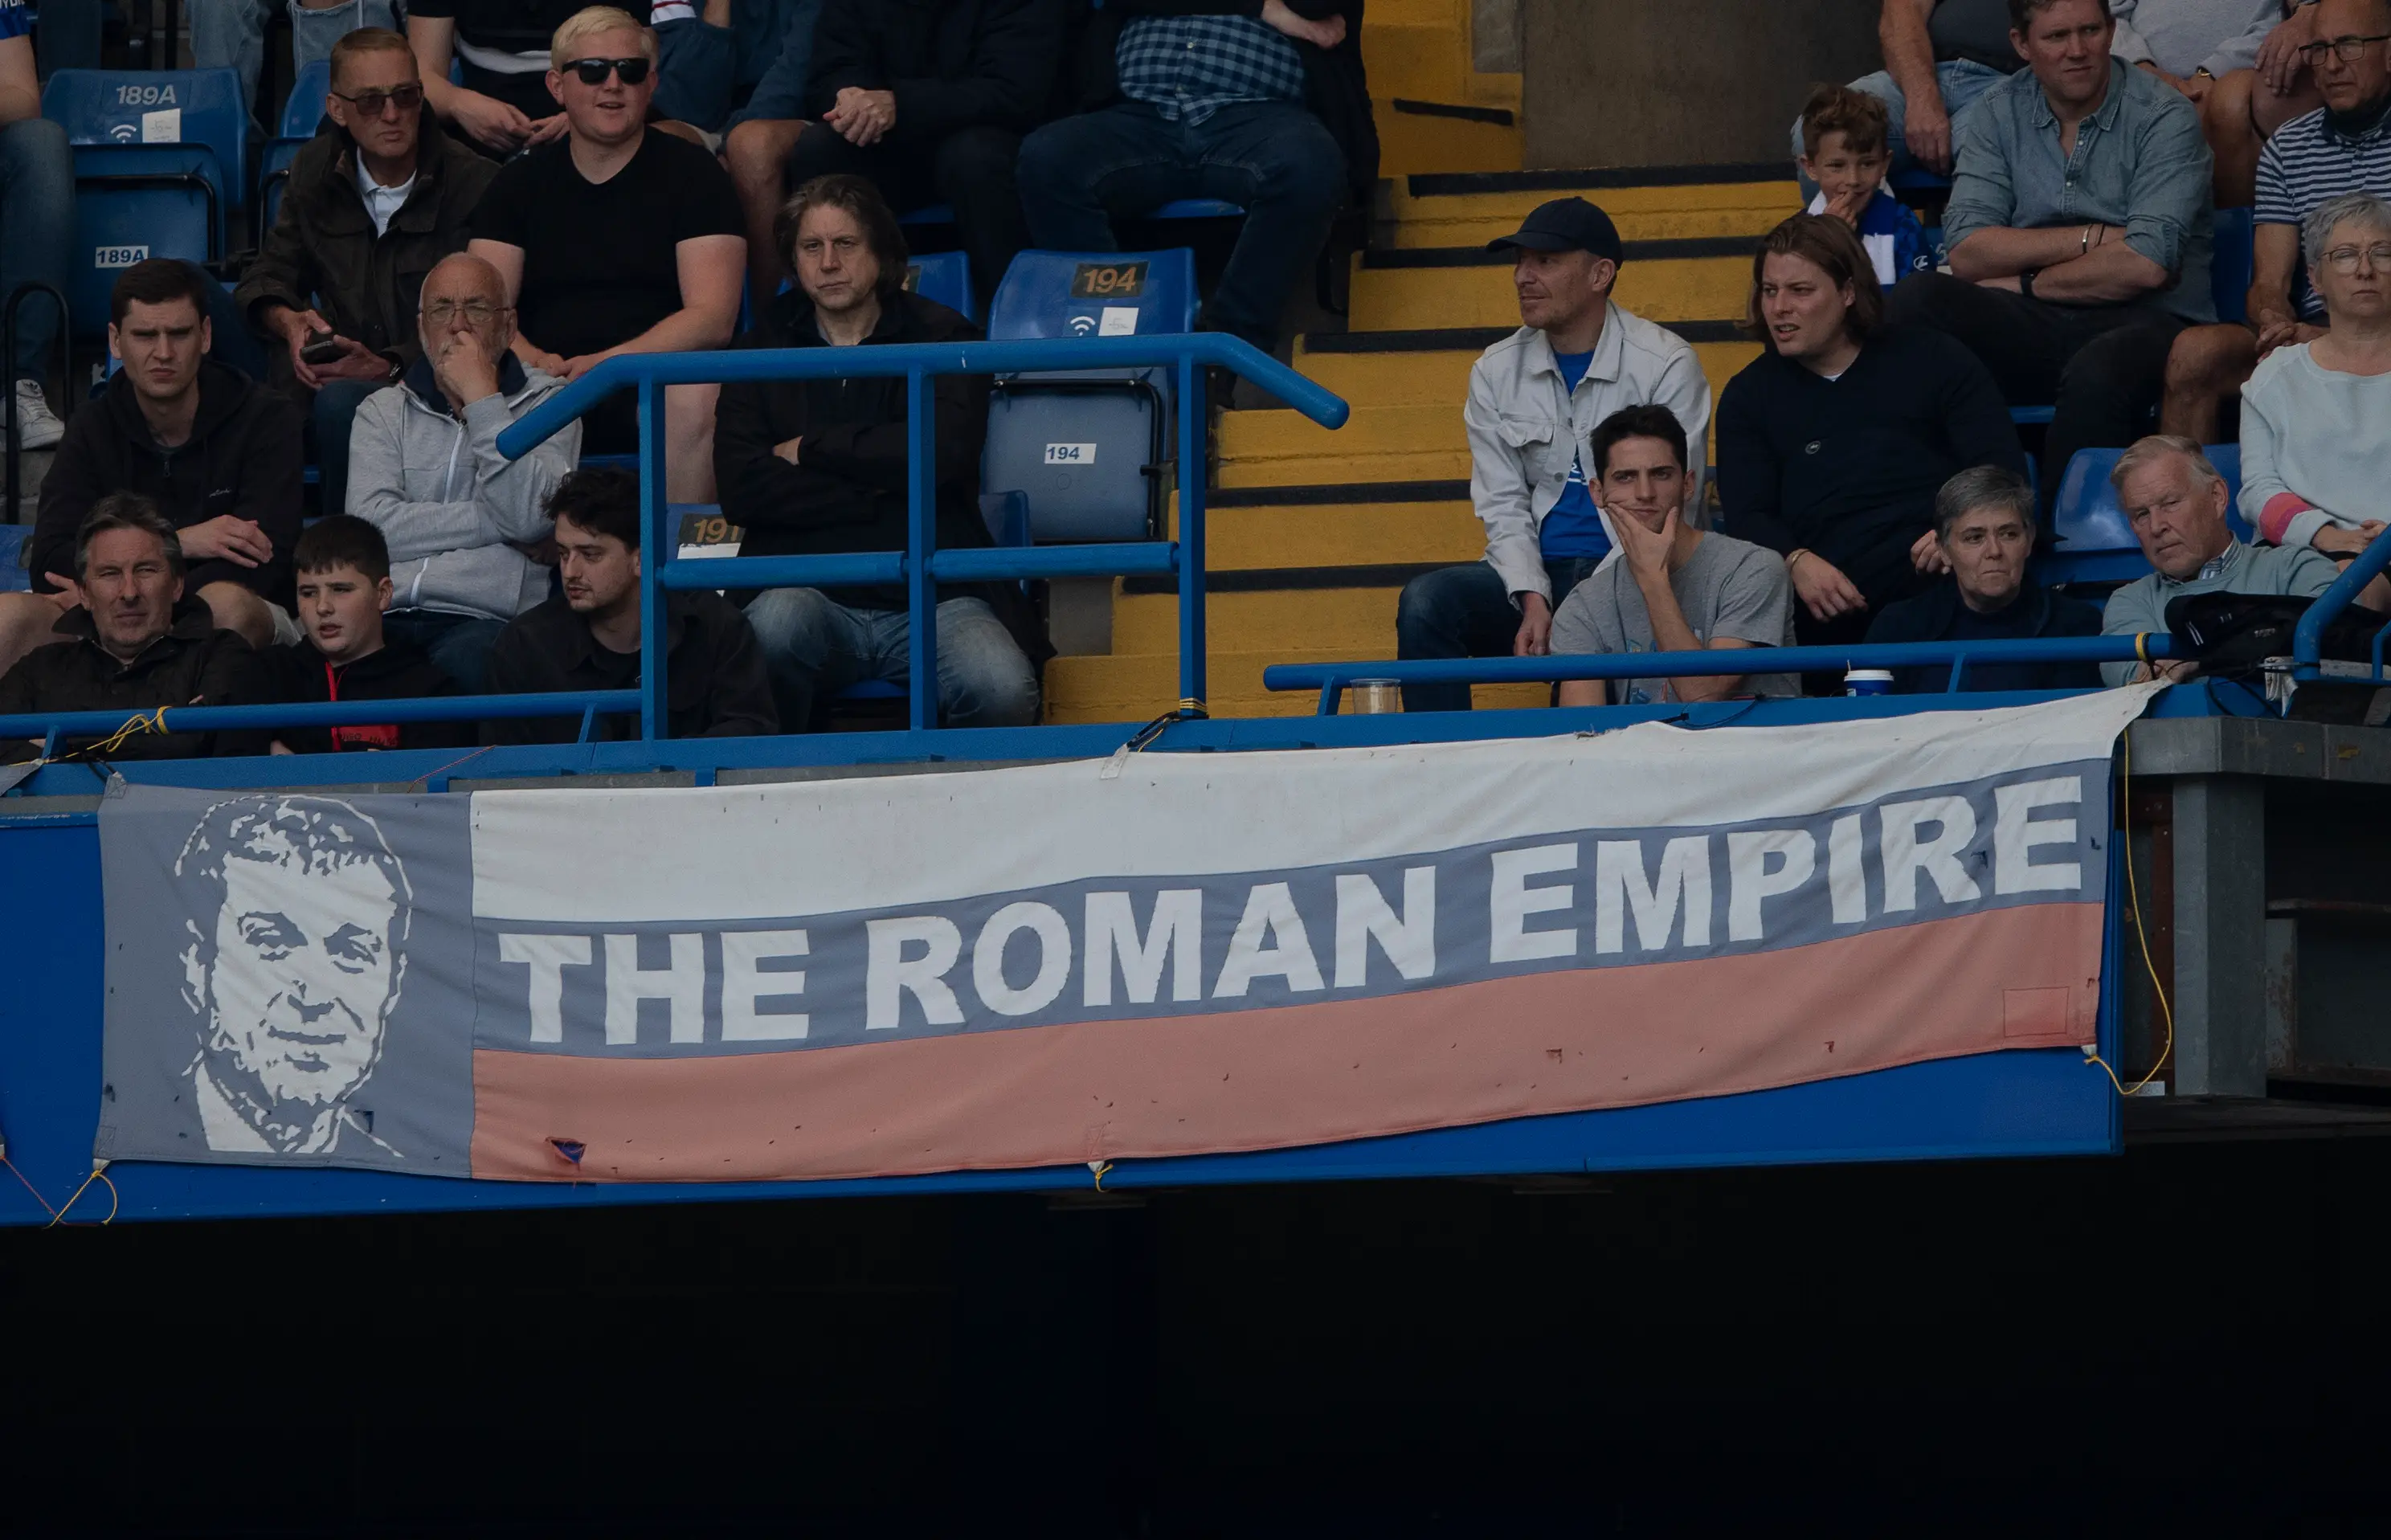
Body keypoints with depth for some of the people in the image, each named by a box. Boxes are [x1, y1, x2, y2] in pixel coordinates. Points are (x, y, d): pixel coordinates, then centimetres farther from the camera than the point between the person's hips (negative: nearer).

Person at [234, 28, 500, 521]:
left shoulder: (472, 182, -8)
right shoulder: (318, 169, 11)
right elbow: (268, 276, 15)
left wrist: (389, 367, -25)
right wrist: (288, 321, -9)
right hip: (341, 369, 5)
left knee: (340, 402, -37)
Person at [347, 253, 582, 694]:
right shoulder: (383, 411, 22)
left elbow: (528, 516, -4)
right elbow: (372, 526, 3)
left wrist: (481, 398, -1)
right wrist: (495, 524, 0)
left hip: (481, 620, -1)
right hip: (384, 614, 1)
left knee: (466, 659, -39)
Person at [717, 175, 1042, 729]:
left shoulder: (941, 336, 11)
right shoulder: (767, 348, 14)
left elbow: (945, 450, -9)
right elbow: (742, 490, -1)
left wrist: (810, 449, -3)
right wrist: (880, 495, -6)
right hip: (813, 594, 1)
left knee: (1004, 692, -30)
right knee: (778, 619, -35)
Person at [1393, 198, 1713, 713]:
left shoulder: (1666, 366, -4)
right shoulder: (1497, 371, 9)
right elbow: (1502, 507, 6)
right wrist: (1534, 602, -13)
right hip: (1536, 573, 4)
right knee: (1425, 602, -24)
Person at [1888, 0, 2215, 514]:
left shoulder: (2163, 117, -2)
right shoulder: (1998, 114, 10)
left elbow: (2146, 266, -14)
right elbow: (1967, 254, -2)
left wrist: (2025, 283, -5)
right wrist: (2095, 238, -9)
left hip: (2145, 322, -4)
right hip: (2034, 329, 4)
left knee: (2098, 374, -39)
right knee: (1918, 299, -23)